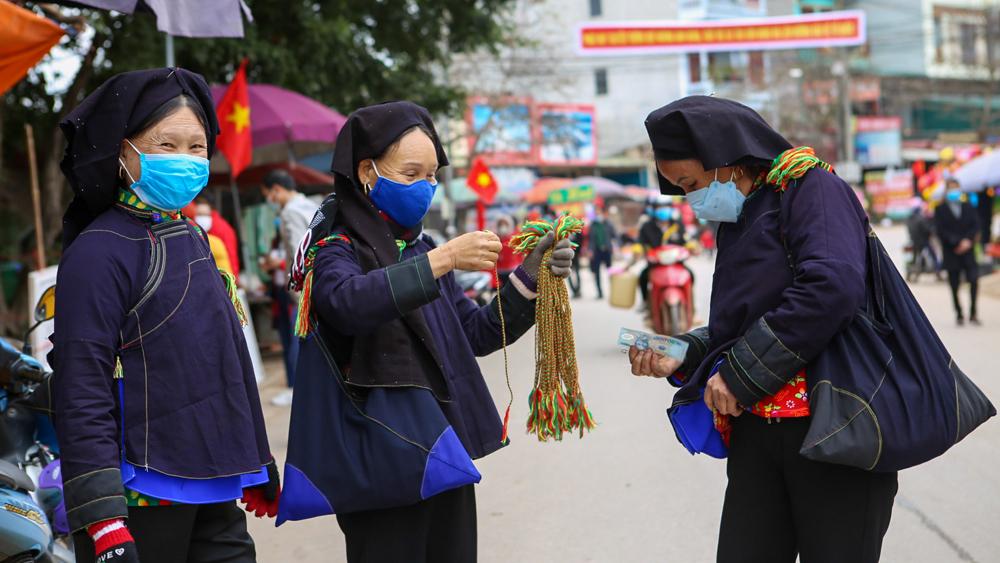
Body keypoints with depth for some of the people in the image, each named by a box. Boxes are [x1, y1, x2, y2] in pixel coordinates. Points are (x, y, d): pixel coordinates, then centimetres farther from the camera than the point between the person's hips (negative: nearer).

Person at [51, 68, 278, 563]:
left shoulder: (194, 241, 12)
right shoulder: (98, 253, -12)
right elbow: (81, 391, -16)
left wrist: (256, 467, 23)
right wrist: (102, 520, -21)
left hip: (214, 497, 7)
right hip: (141, 502, -7)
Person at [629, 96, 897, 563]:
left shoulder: (810, 187, -9)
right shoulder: (737, 220, 17)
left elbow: (831, 287, -25)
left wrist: (740, 373, -18)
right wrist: (683, 357, 4)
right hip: (756, 431, 8)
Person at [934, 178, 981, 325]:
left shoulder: (969, 207, 14)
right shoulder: (940, 210, 4)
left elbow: (975, 225, 7)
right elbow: (941, 231, -5)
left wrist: (968, 240, -10)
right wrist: (957, 243, -13)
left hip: (968, 251, 2)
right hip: (951, 253, -2)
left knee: (974, 280, -11)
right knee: (955, 286, 0)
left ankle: (973, 313, -3)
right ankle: (959, 315, 11)